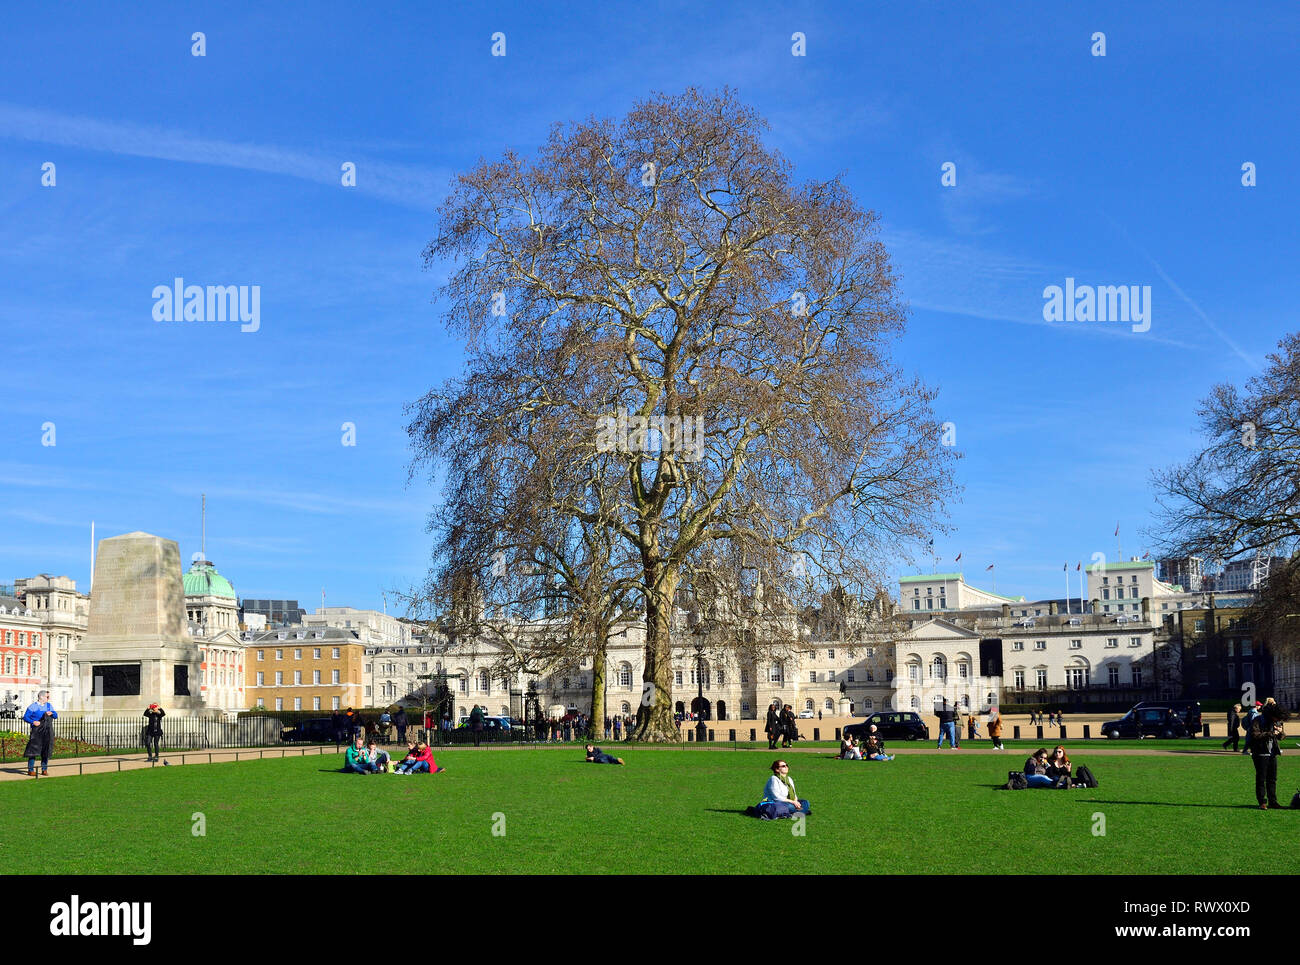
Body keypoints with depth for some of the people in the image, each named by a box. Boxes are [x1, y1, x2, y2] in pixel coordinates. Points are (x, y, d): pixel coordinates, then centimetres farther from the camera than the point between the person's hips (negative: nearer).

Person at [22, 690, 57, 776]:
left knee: (46, 750, 3)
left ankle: (44, 769, 10)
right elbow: (25, 717, -3)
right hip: (37, 731, -5)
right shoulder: (33, 706, -1)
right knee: (34, 749, -10)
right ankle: (30, 770, -5)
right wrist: (33, 722, -19)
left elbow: (56, 716, 12)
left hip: (48, 731, 5)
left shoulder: (49, 705, 14)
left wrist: (51, 713, -9)